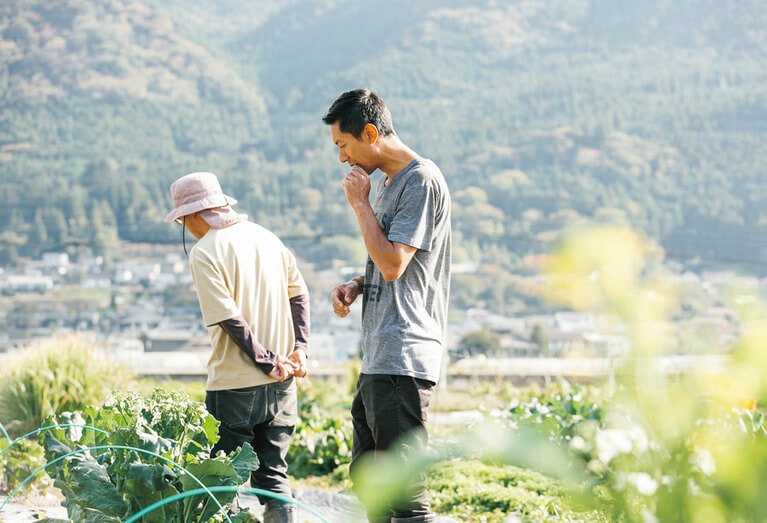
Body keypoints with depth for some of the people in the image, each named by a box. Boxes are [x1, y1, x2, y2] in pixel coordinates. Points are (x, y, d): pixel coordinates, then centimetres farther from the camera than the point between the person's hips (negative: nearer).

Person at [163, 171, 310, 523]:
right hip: (281, 386, 6)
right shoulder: (266, 237, 9)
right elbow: (299, 295, 9)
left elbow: (230, 320, -17)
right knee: (273, 475, 12)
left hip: (234, 388, -6)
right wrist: (299, 349, 5)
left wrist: (268, 362, -11)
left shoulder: (205, 253, -11)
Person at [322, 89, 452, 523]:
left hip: (402, 359, -10)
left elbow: (393, 263, -19)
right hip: (378, 357, 11)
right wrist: (356, 285, 8)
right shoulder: (389, 182, 18)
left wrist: (361, 204, -8)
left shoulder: (422, 180, -12)